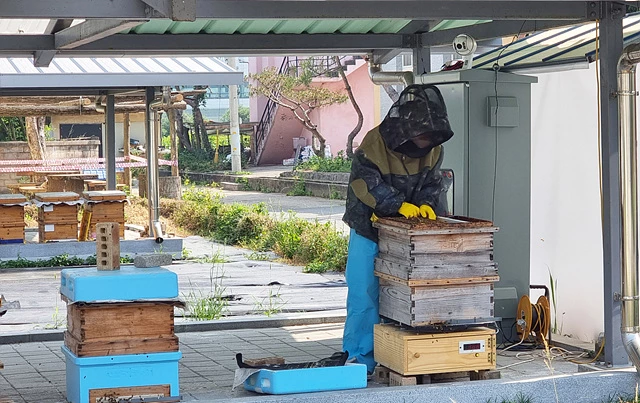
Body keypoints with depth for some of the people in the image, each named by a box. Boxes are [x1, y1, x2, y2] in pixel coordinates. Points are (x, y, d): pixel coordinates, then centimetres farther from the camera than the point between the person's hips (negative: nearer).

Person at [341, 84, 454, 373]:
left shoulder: (433, 150, -2)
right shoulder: (375, 142, -19)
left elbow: (433, 181, 5)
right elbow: (366, 183, -24)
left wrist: (426, 203, -17)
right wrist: (399, 205, -31)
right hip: (369, 229, -4)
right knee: (364, 295, -4)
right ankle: (358, 358, 5)